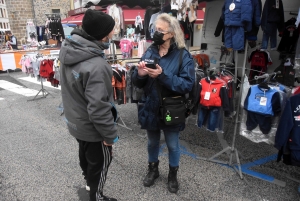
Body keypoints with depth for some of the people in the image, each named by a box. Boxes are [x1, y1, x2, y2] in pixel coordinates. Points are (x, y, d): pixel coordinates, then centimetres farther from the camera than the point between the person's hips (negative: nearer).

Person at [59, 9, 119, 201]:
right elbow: (98, 108, -33)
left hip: (76, 120, 8)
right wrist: (110, 134, -18)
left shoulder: (68, 49, -8)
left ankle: (89, 181, 59)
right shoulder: (96, 66, -35)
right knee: (100, 161, 17)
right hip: (92, 127, -8)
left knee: (85, 153, 31)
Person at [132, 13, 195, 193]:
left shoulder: (183, 56, -13)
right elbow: (138, 83, 0)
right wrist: (140, 74, -24)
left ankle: (173, 175, 43)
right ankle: (153, 170, 48)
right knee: (153, 142, 23)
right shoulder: (149, 52, -3)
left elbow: (187, 85, -22)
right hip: (151, 108, 3)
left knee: (173, 145, 17)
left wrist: (162, 75, -31)